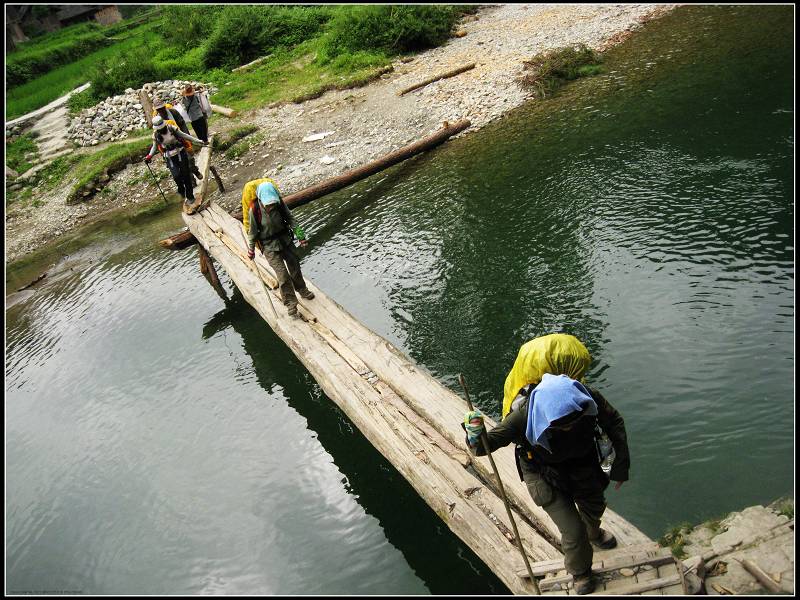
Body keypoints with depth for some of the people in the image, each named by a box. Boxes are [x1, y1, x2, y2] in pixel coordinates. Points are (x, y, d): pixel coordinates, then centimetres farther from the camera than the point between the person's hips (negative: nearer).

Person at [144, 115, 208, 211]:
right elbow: (154, 146, 10)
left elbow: (184, 135, 3)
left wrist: (197, 141, 4)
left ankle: (190, 197, 11)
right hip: (170, 158, 0)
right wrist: (149, 156, -4)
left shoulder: (172, 128, -9)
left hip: (181, 153, 0)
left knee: (186, 175, -1)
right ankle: (181, 190, 12)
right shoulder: (156, 135, -6)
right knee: (176, 175, -18)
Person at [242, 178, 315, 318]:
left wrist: (299, 234, -3)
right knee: (283, 276, -7)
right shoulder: (254, 210, -23)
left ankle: (302, 290, 44)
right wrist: (251, 250, -1)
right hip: (270, 246, -4)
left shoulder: (280, 203, -16)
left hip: (286, 240, 4)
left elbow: (290, 219, -1)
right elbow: (252, 231, -11)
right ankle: (291, 304, 6)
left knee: (295, 266, 18)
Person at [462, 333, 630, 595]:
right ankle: (580, 574, 36)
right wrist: (476, 438, -56)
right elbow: (489, 443, -32)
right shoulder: (524, 415, -42)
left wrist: (621, 465, -10)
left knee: (594, 507, 29)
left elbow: (615, 423, -12)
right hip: (546, 476, -4)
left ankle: (594, 535, 69)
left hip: (583, 466, 4)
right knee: (573, 530, -2)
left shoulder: (589, 399, -34)